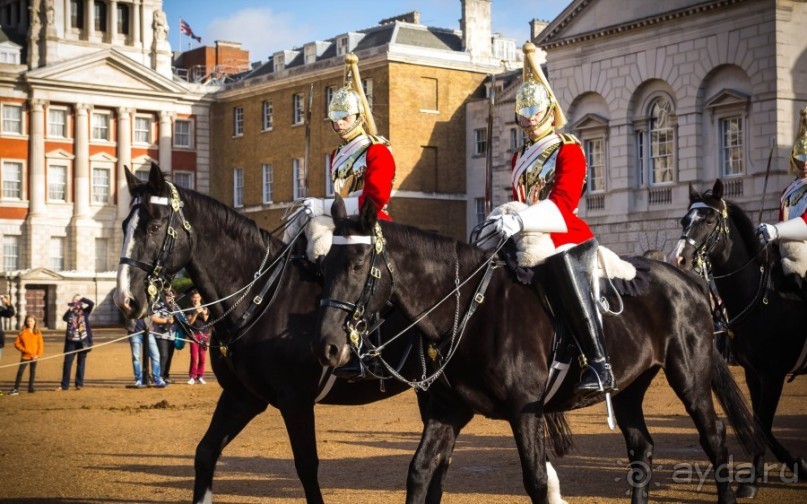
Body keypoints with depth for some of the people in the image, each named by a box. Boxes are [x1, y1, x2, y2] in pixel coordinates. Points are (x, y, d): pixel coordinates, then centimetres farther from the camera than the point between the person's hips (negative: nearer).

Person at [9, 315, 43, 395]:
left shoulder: (38, 333, 1)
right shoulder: (22, 332, -1)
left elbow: (41, 345, 0)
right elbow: (16, 343, -1)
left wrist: (38, 355, -10)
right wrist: (23, 349, -14)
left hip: (34, 357, 1)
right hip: (25, 356, -1)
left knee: (32, 372, 9)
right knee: (20, 371, -6)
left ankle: (31, 387, 19)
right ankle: (16, 389, -4)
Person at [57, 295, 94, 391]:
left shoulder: (85, 311, 4)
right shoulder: (70, 312, 8)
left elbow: (92, 304, -13)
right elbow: (64, 318, -10)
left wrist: (82, 299, -9)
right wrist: (70, 308, -16)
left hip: (83, 341, -1)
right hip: (71, 341, 1)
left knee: (81, 362, 4)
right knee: (67, 362, 0)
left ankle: (79, 384, 11)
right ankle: (64, 385, 5)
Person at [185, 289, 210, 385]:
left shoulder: (205, 308, 11)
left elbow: (206, 320, 4)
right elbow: (190, 322, -5)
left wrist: (204, 314, -14)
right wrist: (196, 313, -16)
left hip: (204, 334, 2)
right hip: (194, 334, -2)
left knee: (202, 357, 1)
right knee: (194, 356, -9)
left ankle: (200, 377, 6)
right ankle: (192, 377, -6)